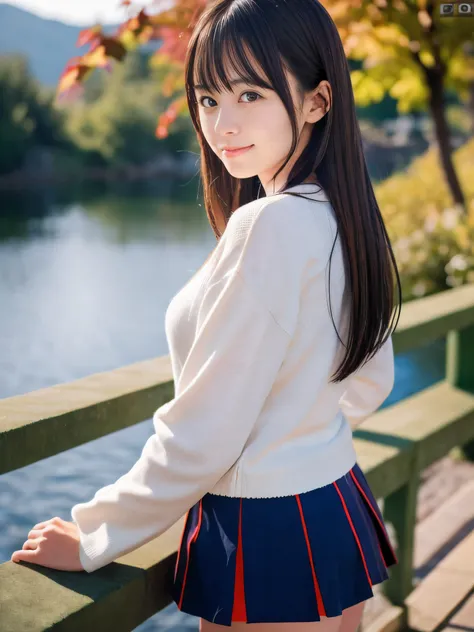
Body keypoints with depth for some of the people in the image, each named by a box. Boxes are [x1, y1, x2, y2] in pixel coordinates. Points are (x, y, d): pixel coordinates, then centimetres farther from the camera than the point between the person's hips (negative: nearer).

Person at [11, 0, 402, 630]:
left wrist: (92, 539, -10)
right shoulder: (343, 217, 2)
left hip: (271, 536, -8)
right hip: (339, 504, 9)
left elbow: (200, 435, -21)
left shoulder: (269, 225, -24)